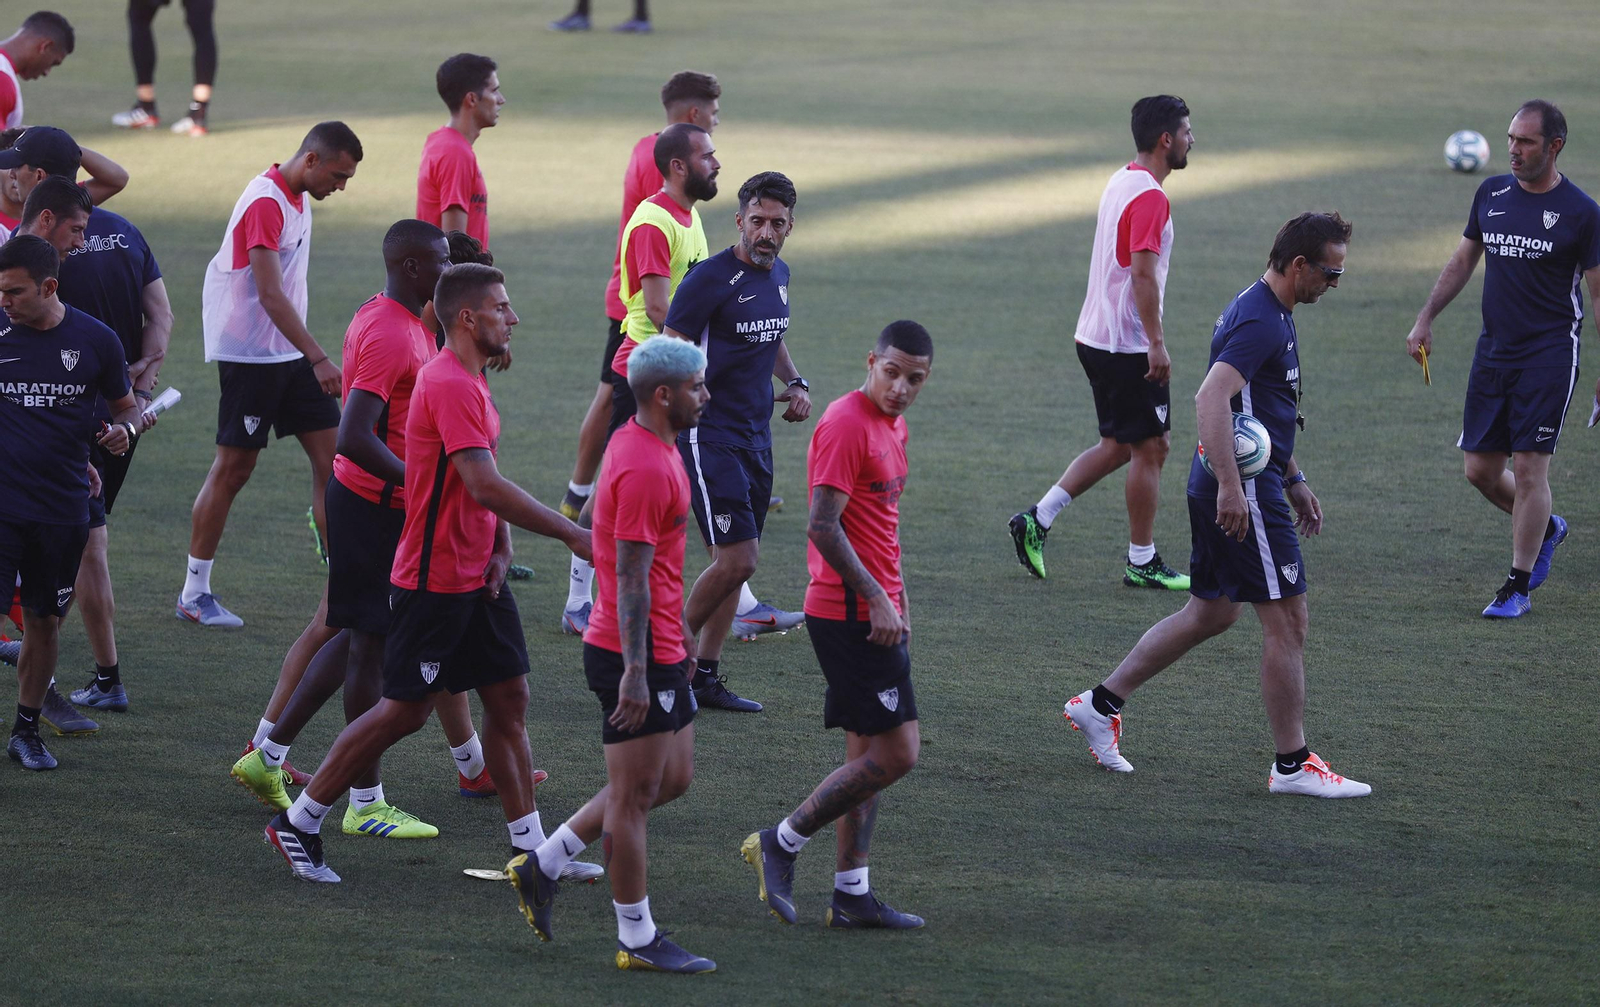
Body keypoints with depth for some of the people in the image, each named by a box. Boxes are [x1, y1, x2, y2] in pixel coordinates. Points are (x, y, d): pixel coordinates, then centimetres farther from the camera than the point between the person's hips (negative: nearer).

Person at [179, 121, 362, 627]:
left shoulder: (297, 199, 11)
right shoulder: (266, 203, -19)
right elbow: (270, 295, -26)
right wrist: (319, 359, -31)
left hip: (288, 353, 9)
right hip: (249, 353, -9)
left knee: (331, 456, 2)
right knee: (234, 468, -2)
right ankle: (194, 593, 7)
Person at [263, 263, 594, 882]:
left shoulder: (471, 382, 12)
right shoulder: (450, 386, -21)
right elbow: (484, 486, -29)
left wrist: (501, 549, 1)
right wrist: (570, 535, -26)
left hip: (476, 577, 9)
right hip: (433, 581, -9)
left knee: (509, 700, 7)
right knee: (405, 710, -2)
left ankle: (530, 849, 10)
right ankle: (299, 823, 10)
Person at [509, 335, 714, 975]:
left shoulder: (650, 448, 12)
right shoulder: (644, 467, -20)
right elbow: (631, 575, -23)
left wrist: (681, 628, 28)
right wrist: (635, 672, -26)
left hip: (659, 648, 10)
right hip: (636, 656, -10)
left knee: (673, 778, 17)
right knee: (636, 794, -1)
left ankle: (542, 866, 22)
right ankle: (638, 940, 8)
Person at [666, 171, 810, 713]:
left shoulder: (779, 275, 9)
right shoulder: (709, 280, -15)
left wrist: (795, 382, 10)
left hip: (756, 438, 8)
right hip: (709, 437, -8)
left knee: (736, 562, 9)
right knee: (736, 558, -14)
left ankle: (706, 675, 18)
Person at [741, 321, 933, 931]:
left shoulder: (893, 427, 15)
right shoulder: (846, 424, -16)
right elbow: (823, 527, -21)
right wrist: (877, 599, -22)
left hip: (877, 612, 10)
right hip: (851, 613, -10)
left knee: (869, 754, 11)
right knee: (895, 754, -10)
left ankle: (852, 896, 15)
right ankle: (781, 844, 0)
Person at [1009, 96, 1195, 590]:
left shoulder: (1119, 183, 12)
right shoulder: (1149, 197, -18)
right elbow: (1143, 274, -24)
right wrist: (1157, 343, -22)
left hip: (1096, 338, 10)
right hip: (1129, 346, -10)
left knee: (1119, 446, 16)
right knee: (1149, 449, 1)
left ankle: (1036, 520, 13)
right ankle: (1142, 563, 9)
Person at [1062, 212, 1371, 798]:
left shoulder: (1267, 312, 15)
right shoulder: (1261, 322, -19)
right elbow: (1211, 399, -31)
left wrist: (1293, 479, 29)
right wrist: (1231, 485, -36)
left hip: (1234, 486, 11)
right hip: (1242, 491, -11)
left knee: (1212, 613, 19)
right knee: (1286, 620, -4)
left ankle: (1101, 703, 24)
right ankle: (1292, 765, 2)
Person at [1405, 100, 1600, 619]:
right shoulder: (1492, 193, 7)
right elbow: (1463, 261, 19)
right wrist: (1425, 319, 13)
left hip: (1549, 352, -5)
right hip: (1493, 350, 5)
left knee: (1529, 467, -8)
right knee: (1481, 469, 6)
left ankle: (1518, 587, 3)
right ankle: (1546, 529, 34)